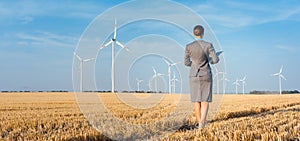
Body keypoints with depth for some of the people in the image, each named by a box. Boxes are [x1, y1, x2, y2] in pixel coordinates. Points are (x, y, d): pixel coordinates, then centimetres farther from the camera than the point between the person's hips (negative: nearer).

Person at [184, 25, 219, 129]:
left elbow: (186, 63, 0)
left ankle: (200, 122, 18)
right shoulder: (208, 45, -8)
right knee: (205, 101, 2)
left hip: (194, 76, 1)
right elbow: (216, 60, -8)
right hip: (206, 76, -1)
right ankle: (202, 122, -15)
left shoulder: (189, 46, -4)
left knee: (197, 101, 11)